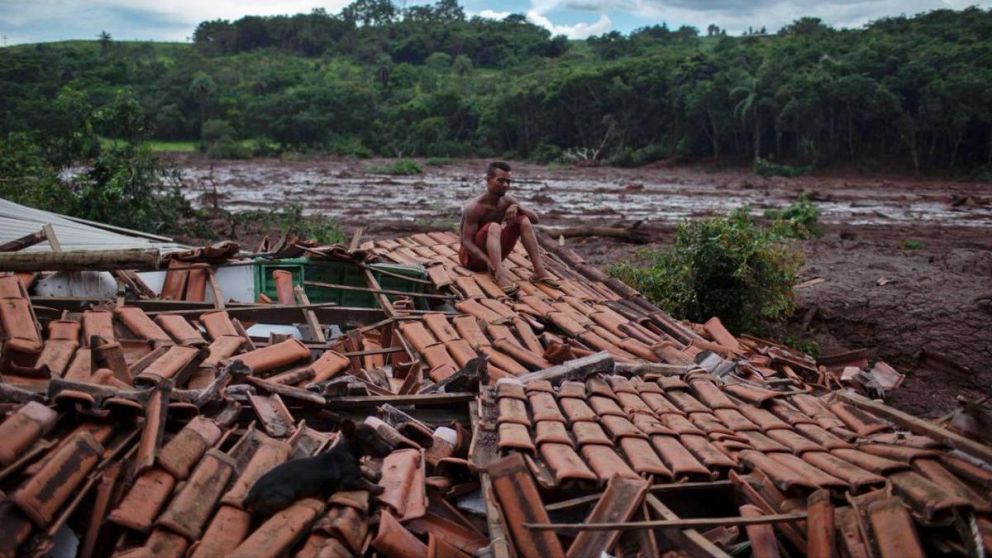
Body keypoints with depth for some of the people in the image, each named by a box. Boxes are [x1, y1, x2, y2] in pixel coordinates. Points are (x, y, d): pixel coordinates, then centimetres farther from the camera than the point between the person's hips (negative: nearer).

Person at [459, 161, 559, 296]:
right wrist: (487, 260, -43)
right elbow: (466, 242, -27)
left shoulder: (507, 201, -2)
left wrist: (516, 207, -22)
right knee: (494, 227, -33)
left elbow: (534, 218, -3)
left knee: (524, 220, -8)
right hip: (473, 257, -7)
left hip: (494, 254, 7)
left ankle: (539, 271, -17)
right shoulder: (475, 208, -22)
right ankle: (500, 276, -51)